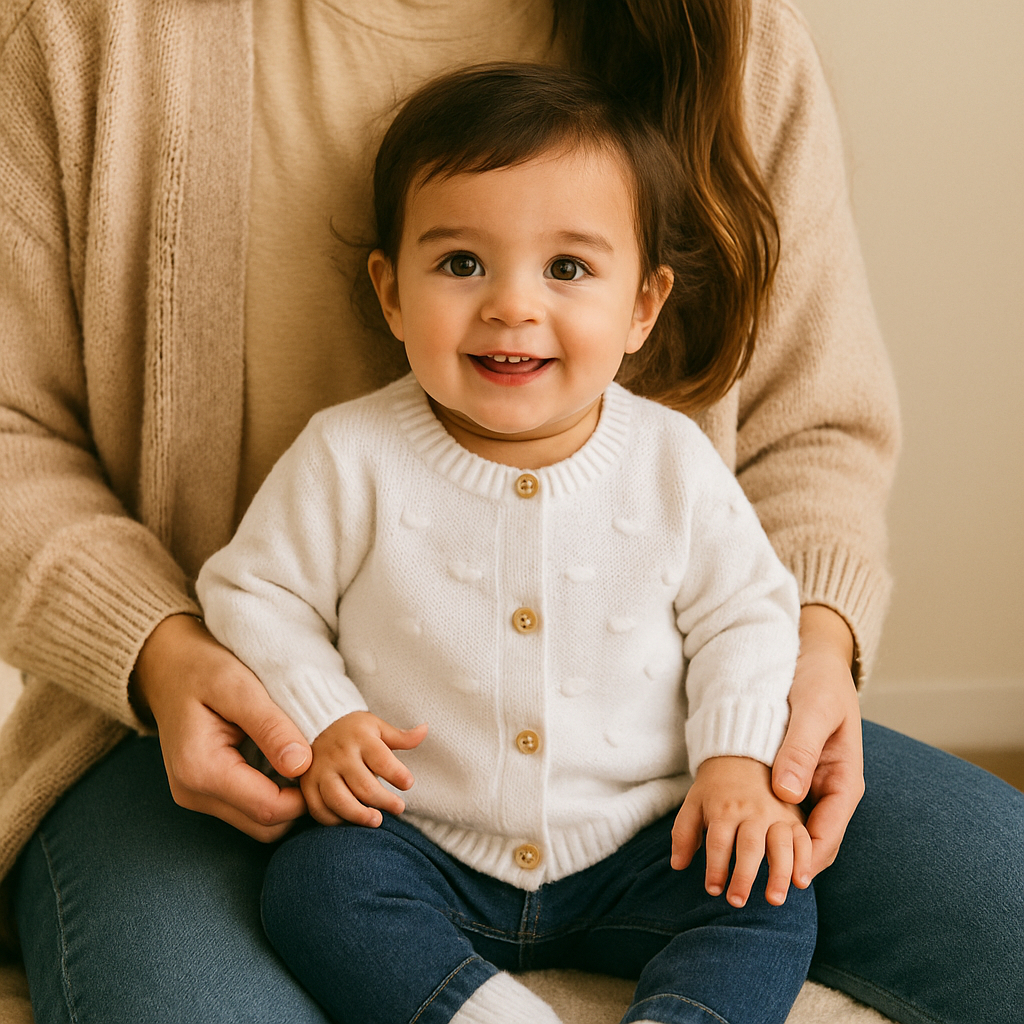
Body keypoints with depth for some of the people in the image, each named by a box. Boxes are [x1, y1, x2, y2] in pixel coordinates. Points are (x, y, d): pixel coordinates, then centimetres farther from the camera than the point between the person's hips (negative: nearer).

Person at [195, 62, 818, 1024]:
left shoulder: (674, 464, -5)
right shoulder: (350, 458, -9)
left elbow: (745, 614, 4)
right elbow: (256, 593, 0)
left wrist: (738, 760, -10)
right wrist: (319, 720, -14)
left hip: (634, 850, 1)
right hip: (424, 849, -1)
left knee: (769, 907, -17)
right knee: (314, 882, -27)